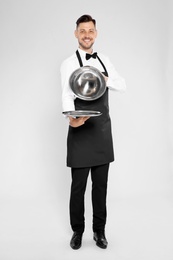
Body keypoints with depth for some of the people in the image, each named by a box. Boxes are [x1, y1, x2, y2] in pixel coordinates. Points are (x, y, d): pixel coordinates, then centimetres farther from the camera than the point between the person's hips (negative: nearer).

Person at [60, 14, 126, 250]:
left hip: (103, 131, 5)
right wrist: (71, 117, -42)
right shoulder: (69, 64, -7)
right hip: (81, 132, -4)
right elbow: (67, 95, -21)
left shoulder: (104, 60, 11)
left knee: (101, 184, 12)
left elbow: (122, 85, 8)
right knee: (78, 185, 6)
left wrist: (105, 79, -12)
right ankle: (77, 231, 23)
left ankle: (99, 230, 25)